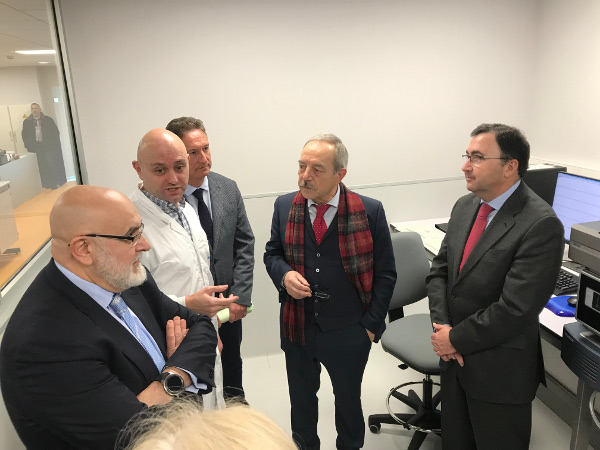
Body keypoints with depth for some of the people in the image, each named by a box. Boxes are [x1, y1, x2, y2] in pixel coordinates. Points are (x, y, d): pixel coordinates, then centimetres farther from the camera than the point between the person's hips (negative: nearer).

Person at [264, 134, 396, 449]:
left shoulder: (370, 211, -13)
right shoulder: (284, 206, -5)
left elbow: (385, 274, -6)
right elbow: (272, 253, 7)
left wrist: (371, 325, -8)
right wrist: (284, 274, -15)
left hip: (348, 332, -2)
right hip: (297, 327, 3)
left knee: (348, 400, 22)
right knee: (301, 399, 23)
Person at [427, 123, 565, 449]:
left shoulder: (541, 225, -22)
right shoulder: (465, 206, 1)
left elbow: (514, 308, -25)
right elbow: (439, 270, 4)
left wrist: (455, 338, -15)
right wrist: (441, 326, -10)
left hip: (499, 371, -6)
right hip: (455, 359, 6)